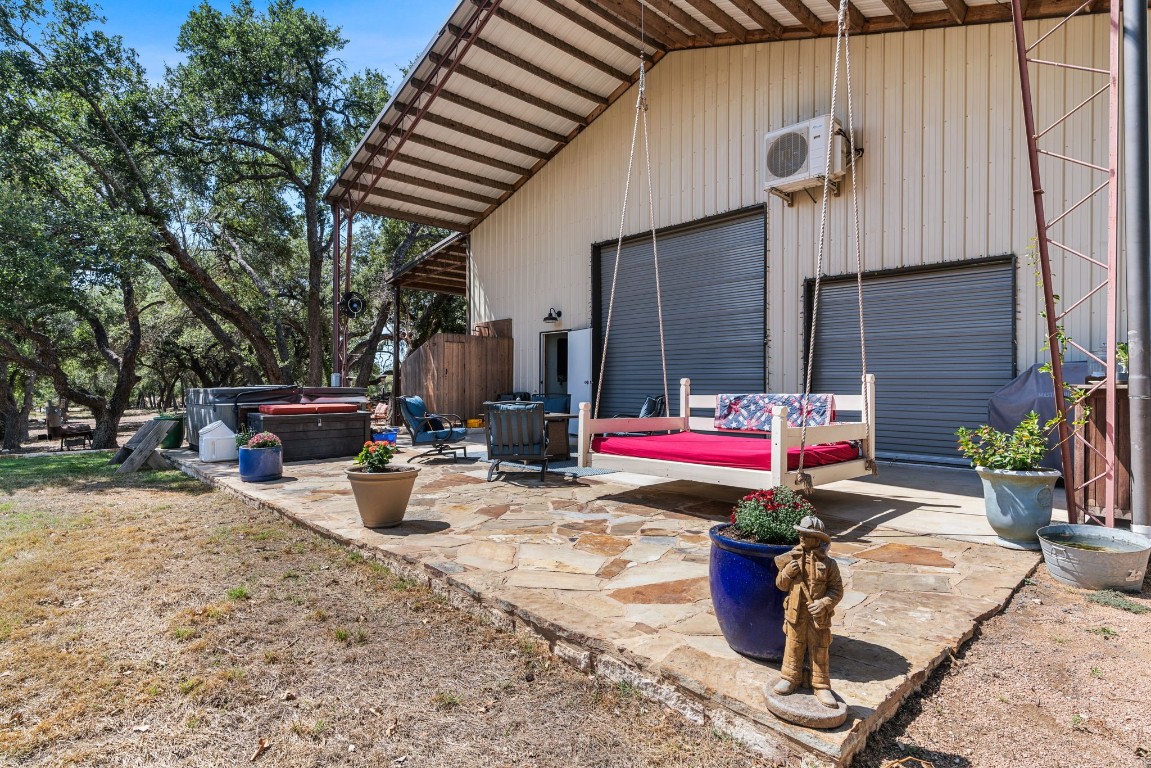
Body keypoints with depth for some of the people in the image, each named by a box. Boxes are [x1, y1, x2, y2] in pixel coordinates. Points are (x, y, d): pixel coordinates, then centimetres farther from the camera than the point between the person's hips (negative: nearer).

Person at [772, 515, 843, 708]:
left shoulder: (828, 563, -8)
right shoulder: (792, 558, -2)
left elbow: (837, 590, -4)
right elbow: (781, 585, 5)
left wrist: (824, 603, -19)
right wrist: (787, 573, -14)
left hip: (818, 615, -2)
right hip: (795, 612, 2)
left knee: (820, 651, 8)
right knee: (793, 646, 13)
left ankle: (822, 687, 22)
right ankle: (790, 678, 29)